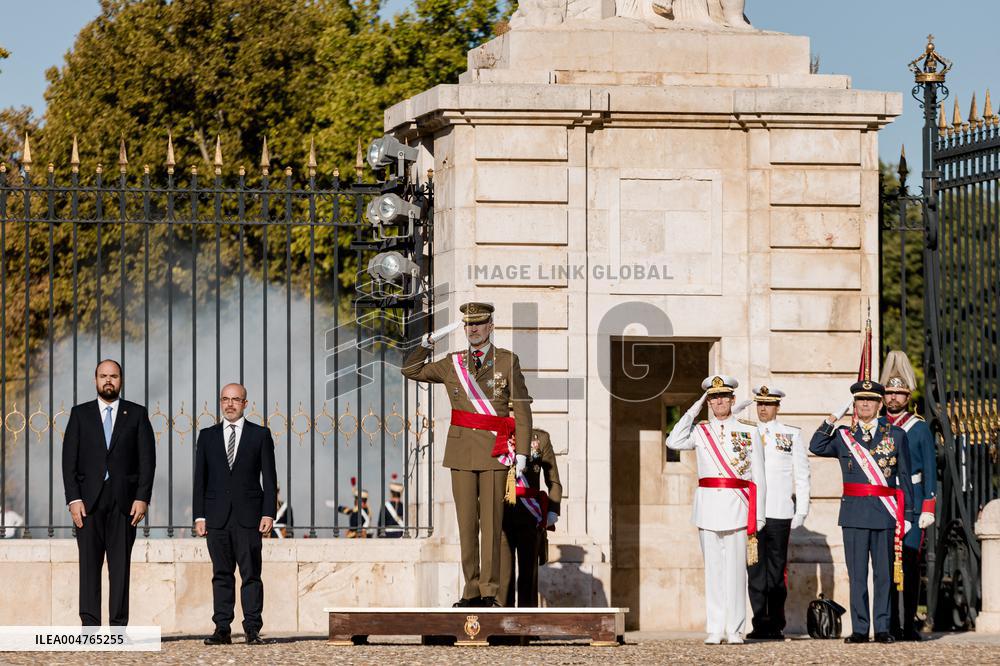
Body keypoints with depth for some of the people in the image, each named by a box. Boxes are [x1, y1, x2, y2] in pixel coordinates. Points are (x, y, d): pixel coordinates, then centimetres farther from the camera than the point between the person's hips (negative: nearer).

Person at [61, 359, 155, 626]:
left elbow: (147, 459, 3)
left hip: (124, 501, 0)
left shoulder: (137, 414, 8)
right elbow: (69, 460, 4)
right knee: (89, 563, -4)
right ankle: (90, 627, -5)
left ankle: (118, 627, 0)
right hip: (89, 501, 0)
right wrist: (73, 499, -6)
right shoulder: (80, 414, 10)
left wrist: (142, 498, -7)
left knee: (121, 564, -1)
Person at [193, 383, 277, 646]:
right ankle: (222, 630, 3)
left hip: (248, 516, -2)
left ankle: (253, 630, -3)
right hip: (217, 516, 2)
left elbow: (269, 477, 4)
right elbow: (200, 478, 10)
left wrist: (268, 513, -5)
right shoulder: (207, 436, 12)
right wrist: (199, 515, 2)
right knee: (221, 575, 2)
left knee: (251, 574, -4)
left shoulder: (260, 435, 6)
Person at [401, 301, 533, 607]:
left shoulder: (508, 361, 2)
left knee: (491, 523, -6)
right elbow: (411, 370, 19)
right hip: (462, 453, 3)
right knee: (466, 523, 2)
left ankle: (489, 591, -5)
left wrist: (522, 452, -7)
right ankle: (471, 590, 5)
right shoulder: (452, 364, 11)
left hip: (495, 455, -3)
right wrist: (427, 343, 4)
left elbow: (521, 408, 0)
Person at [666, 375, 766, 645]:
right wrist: (693, 411, -5)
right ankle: (715, 629, 6)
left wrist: (758, 516, -1)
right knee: (713, 568, 3)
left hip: (737, 507, -2)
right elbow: (673, 441, -11)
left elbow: (758, 477, 4)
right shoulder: (700, 431, 10)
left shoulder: (749, 431, 5)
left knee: (735, 568, -2)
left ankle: (735, 629, 2)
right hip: (708, 507, 2)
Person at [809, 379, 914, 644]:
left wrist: (906, 514, 2)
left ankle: (882, 628, 7)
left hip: (885, 513, -1)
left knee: (883, 573, 2)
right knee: (857, 574, 1)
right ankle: (860, 629, 4)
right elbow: (816, 447, 1)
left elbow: (905, 478, 7)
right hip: (854, 513, 1)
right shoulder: (843, 436, 10)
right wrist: (832, 419, -1)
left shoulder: (896, 435, 7)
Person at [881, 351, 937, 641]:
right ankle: (891, 626, 4)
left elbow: (930, 471, 2)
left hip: (911, 504, -2)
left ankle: (909, 625, -1)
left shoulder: (920, 428, 4)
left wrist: (928, 508, -6)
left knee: (910, 562, -4)